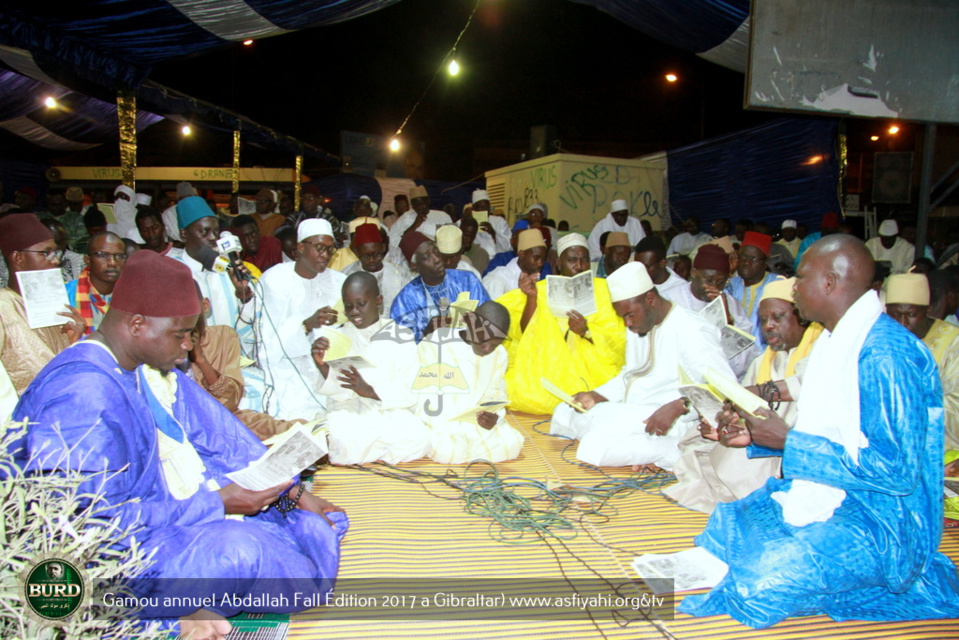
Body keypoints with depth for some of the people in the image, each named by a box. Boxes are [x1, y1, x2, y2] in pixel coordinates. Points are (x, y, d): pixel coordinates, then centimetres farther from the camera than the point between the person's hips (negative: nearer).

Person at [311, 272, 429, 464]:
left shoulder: (400, 336, 3)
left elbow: (410, 392, -7)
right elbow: (339, 390, -2)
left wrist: (370, 391, -23)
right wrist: (322, 366, -23)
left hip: (390, 411, 1)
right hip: (348, 411, 0)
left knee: (418, 438, -30)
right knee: (344, 443, -34)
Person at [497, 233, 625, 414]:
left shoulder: (603, 289, 4)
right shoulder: (544, 289, 6)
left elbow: (618, 340, -5)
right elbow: (526, 334, -4)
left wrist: (586, 331, -24)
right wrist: (531, 298, -19)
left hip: (591, 368, 0)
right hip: (547, 364, 1)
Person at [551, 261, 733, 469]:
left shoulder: (691, 330, -14)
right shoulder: (637, 327, 15)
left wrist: (677, 407, -34)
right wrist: (597, 396, 7)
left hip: (668, 422, -11)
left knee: (595, 447, -29)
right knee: (564, 413, 2)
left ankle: (673, 454, -13)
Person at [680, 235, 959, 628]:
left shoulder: (888, 353, -22)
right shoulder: (832, 341, 10)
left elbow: (897, 470, -25)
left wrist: (788, 442, -20)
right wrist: (755, 437, 2)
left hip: (879, 521, -9)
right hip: (824, 498, 9)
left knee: (761, 586, -24)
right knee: (718, 534, 2)